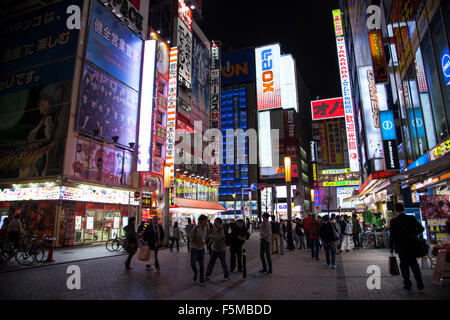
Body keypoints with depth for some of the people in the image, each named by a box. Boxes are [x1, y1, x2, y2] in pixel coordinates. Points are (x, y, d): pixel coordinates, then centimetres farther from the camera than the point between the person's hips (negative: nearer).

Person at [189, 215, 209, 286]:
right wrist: (198, 240, -22)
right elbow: (190, 237, -11)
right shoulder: (195, 228, -21)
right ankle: (195, 273, 26)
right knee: (193, 263, -7)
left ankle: (202, 280, 16)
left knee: (202, 264, 3)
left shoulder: (206, 229, -8)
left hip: (202, 248, 3)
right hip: (194, 248, -3)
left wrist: (204, 241, -8)